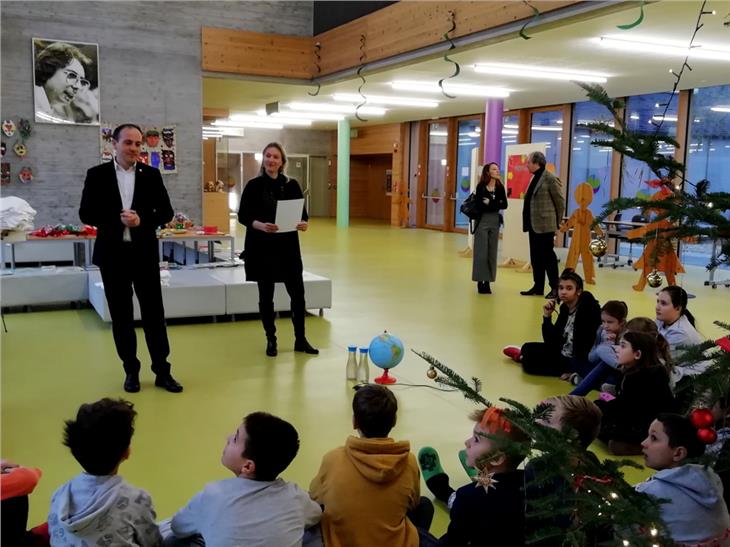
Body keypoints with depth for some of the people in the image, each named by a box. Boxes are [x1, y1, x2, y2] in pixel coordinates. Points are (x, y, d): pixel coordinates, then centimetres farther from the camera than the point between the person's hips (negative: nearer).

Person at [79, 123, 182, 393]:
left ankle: (162, 371, 10)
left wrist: (142, 221, -16)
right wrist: (118, 219, -17)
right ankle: (131, 370, 19)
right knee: (121, 314, 7)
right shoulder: (97, 175, 1)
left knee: (154, 312, 2)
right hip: (113, 254, 0)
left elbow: (166, 212, 3)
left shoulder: (151, 174, 4)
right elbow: (86, 213, -1)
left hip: (144, 253, 0)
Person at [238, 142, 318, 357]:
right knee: (266, 295, 6)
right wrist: (260, 225, -22)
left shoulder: (292, 185, 3)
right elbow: (243, 215, -3)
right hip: (261, 247, -1)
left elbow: (302, 213, 6)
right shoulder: (254, 185, -2)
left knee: (297, 293, 2)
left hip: (288, 247, 2)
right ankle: (271, 340, 21)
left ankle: (300, 340, 17)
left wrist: (304, 224, -17)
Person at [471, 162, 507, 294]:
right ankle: (480, 281, 2)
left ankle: (488, 281, 11)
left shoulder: (500, 187, 5)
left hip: (495, 222, 4)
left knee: (492, 252, 5)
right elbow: (479, 205, -15)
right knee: (481, 252, -3)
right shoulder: (480, 187, -5)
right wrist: (496, 204, -11)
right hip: (482, 221, -4)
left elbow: (504, 205, -3)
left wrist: (490, 203, -12)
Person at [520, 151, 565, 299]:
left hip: (545, 225, -8)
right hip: (533, 225, 8)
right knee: (535, 257, 12)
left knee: (547, 256, -3)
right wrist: (527, 222, 14)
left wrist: (557, 222, 0)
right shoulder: (535, 178, 13)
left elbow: (560, 201, -9)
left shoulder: (550, 178, -13)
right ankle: (538, 286, 20)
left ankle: (555, 288, 5)